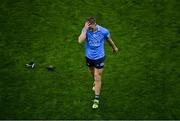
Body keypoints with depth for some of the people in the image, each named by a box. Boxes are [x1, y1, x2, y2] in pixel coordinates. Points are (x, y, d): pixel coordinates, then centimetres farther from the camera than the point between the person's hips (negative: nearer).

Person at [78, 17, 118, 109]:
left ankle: (96, 99, 6)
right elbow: (80, 41, -35)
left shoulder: (104, 31, -19)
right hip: (89, 57, 3)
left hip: (99, 57, -3)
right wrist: (85, 29, -38)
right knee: (92, 73, 26)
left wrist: (114, 48, 19)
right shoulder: (85, 30, -18)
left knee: (97, 78, -2)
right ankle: (96, 83, 60)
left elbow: (109, 40, 3)